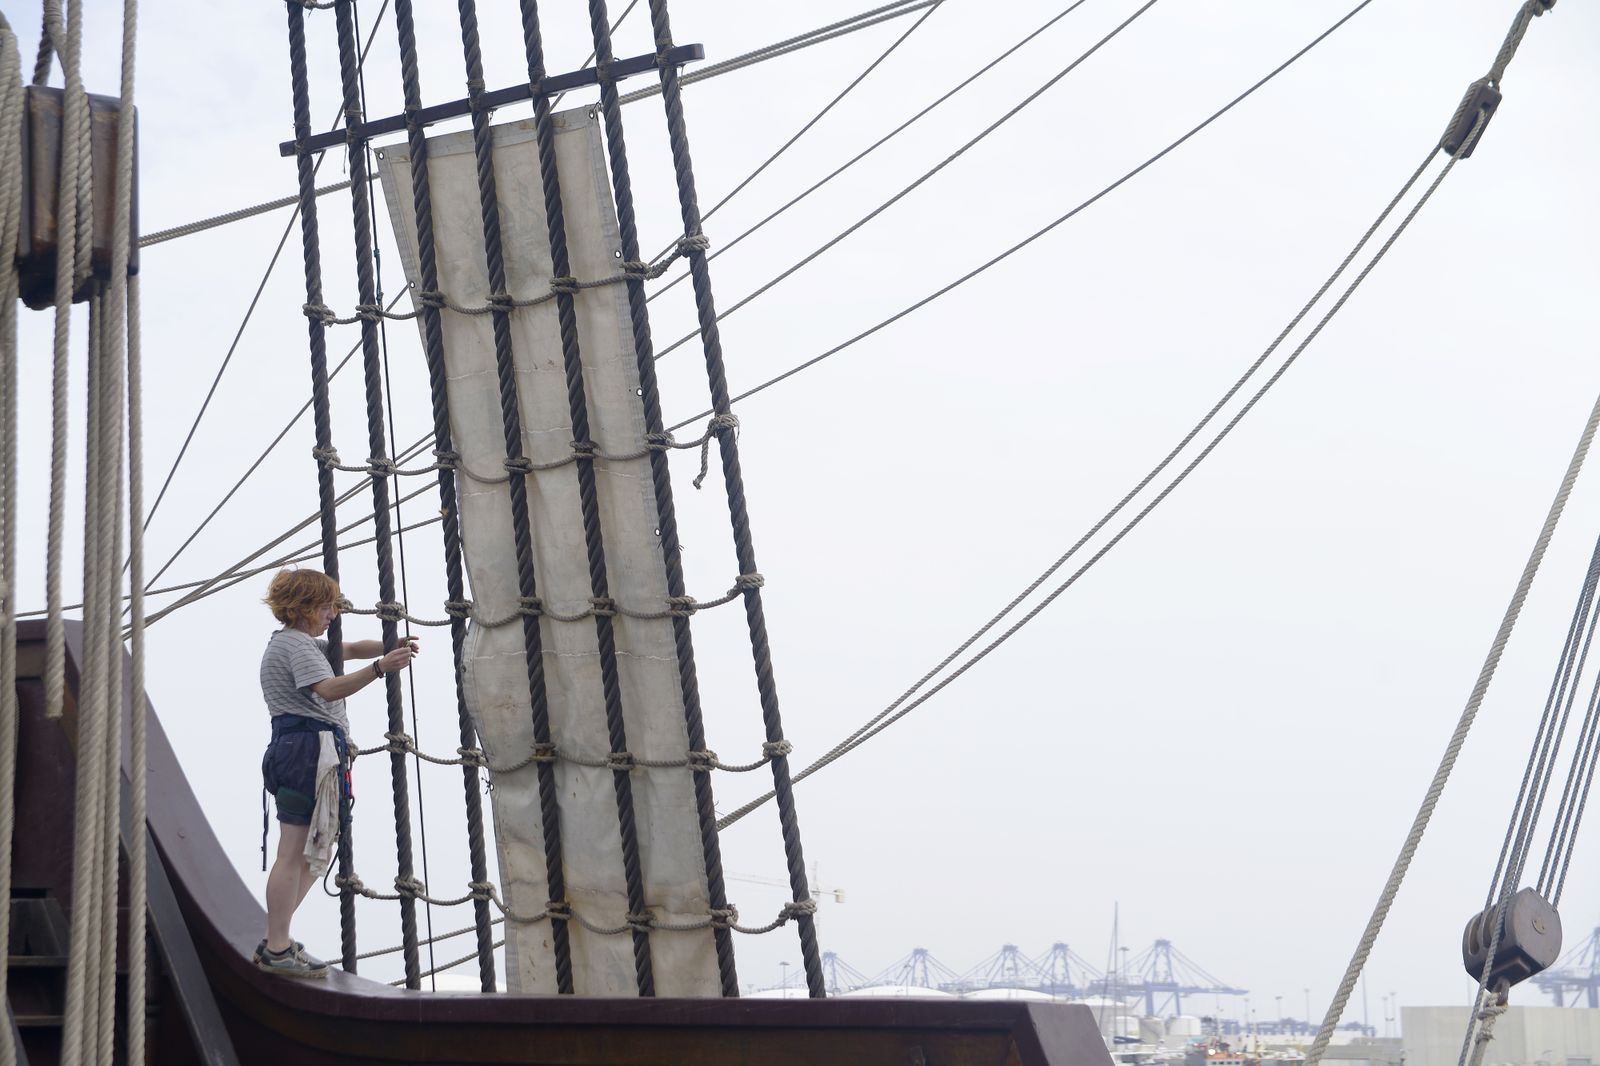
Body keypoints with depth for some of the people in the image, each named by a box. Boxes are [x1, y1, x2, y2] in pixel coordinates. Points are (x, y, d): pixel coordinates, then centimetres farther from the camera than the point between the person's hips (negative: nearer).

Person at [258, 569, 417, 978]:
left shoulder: (300, 642, 24)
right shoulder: (295, 645, -9)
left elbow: (348, 648, 24)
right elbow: (329, 689, -24)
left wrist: (391, 647, 5)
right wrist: (380, 668, -35)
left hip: (308, 753, 11)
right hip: (305, 748, -11)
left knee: (311, 853, 15)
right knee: (294, 854, -9)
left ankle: (276, 942, 18)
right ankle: (278, 950, -8)